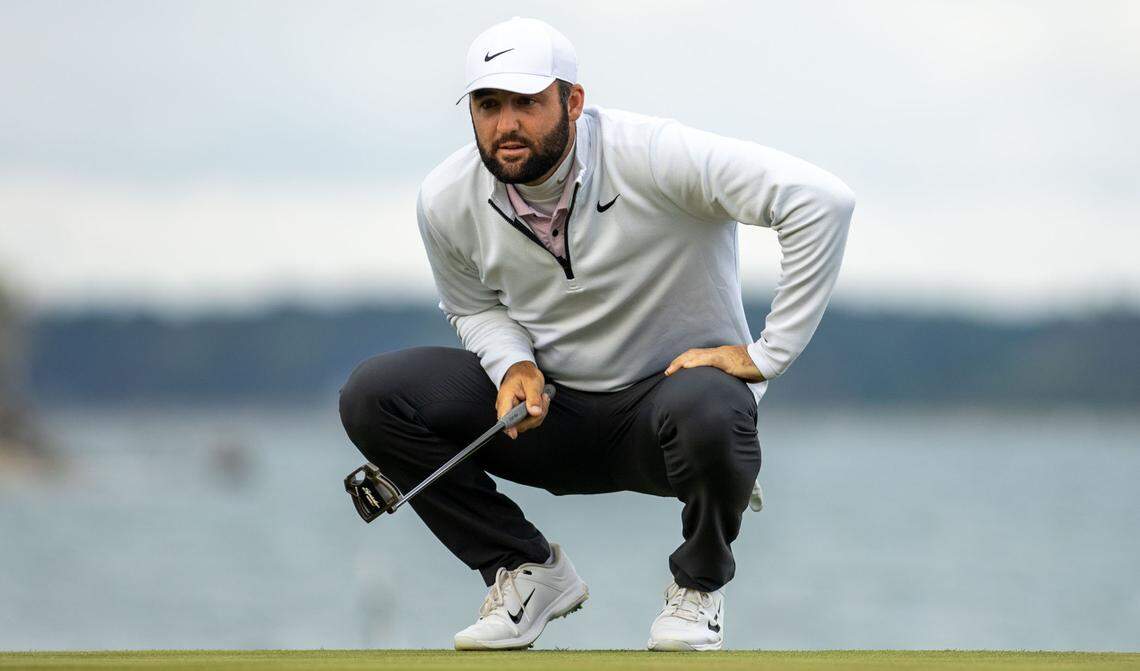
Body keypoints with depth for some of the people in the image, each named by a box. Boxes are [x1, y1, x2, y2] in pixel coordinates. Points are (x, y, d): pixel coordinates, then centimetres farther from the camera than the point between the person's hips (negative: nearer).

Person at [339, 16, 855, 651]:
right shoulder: (447, 200, -8)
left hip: (670, 388, -4)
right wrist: (514, 366, -11)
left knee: (706, 414, -41)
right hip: (548, 406, 4)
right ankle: (528, 571, 1)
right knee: (372, 396, -16)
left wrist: (767, 354, -27)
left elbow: (822, 199, -30)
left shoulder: (652, 157, -25)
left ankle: (700, 582, -6)